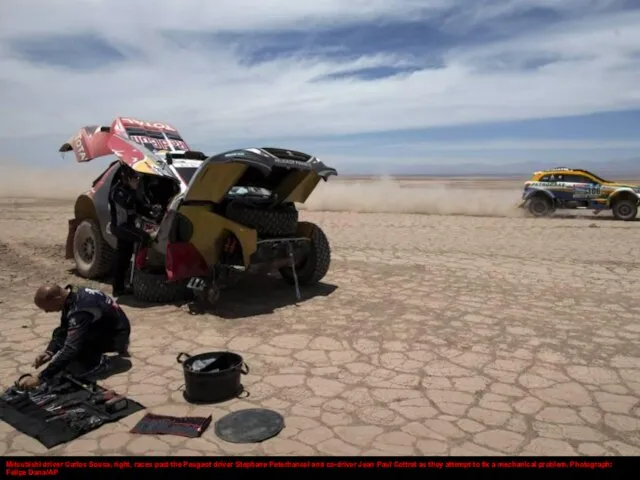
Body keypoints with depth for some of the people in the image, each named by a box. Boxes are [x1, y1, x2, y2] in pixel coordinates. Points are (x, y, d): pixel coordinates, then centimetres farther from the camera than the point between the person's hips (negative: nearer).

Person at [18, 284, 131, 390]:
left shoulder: (81, 310, -34)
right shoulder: (72, 294, -7)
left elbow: (70, 349, -36)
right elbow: (62, 329, 5)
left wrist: (40, 378, -32)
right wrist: (49, 351, -11)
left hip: (116, 335, -10)